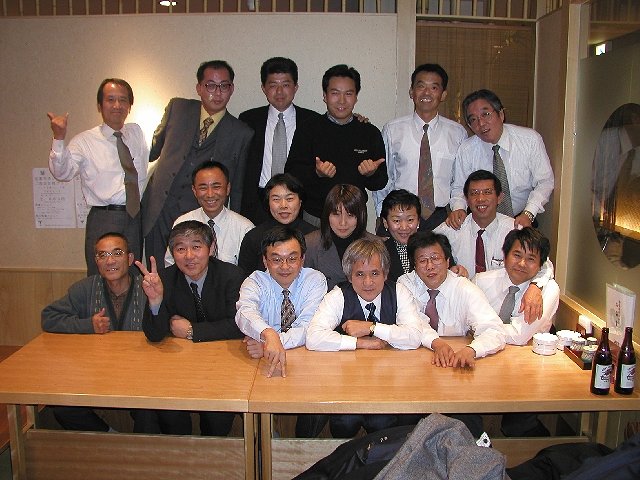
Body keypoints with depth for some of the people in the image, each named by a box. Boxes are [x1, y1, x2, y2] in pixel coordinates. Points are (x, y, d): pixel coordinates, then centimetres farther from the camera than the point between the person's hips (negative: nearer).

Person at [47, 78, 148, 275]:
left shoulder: (136, 132, 10)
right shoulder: (84, 141, -2)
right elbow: (62, 173, -14)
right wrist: (59, 139, -27)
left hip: (136, 217, 4)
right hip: (103, 220, -4)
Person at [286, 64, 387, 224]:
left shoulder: (370, 133, 4)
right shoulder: (309, 129, -1)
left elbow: (381, 183, 6)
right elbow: (291, 174, -6)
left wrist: (372, 174, -16)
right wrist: (316, 173, -23)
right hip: (313, 218, -1)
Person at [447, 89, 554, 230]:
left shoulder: (531, 139, -11)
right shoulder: (466, 150, -7)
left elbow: (545, 182, -7)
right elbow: (459, 187, 3)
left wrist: (528, 214, -22)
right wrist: (458, 208, -19)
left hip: (522, 221, -2)